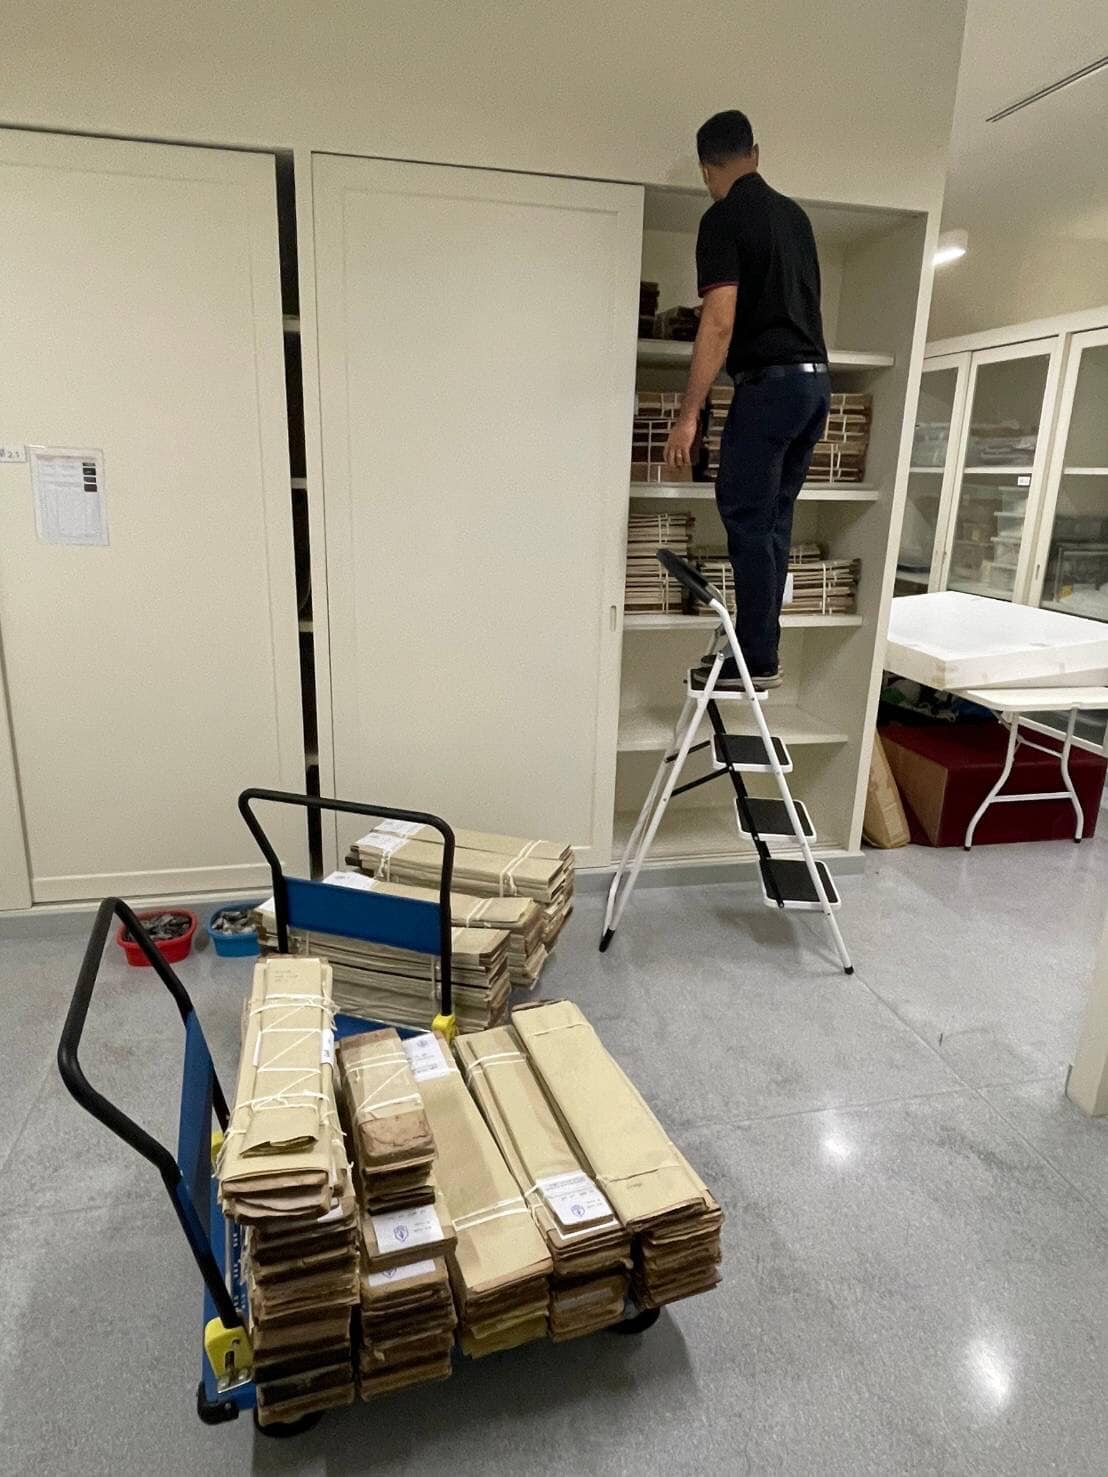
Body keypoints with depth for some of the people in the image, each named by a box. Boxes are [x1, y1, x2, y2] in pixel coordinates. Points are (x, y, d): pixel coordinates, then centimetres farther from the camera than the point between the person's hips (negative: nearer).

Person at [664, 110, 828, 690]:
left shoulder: (724, 219, -6)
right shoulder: (793, 213, 18)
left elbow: (720, 323, -16)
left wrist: (688, 415, -18)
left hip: (769, 381, -8)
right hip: (815, 378, 8)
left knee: (747, 520, -5)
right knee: (772, 521, 9)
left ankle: (758, 660, -4)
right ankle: (756, 647, 13)